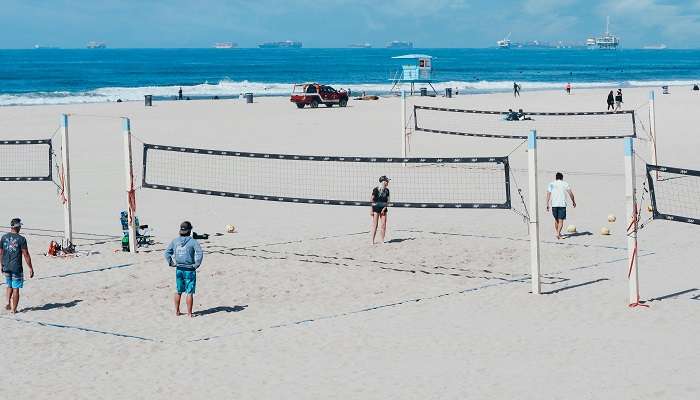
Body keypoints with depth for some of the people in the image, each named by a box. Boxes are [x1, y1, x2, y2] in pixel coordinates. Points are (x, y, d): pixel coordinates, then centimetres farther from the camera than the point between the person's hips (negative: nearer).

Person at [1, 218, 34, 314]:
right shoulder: (21, 239, -11)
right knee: (16, 288, 4)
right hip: (16, 267, -5)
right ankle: (13, 309, 8)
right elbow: (26, 254, -11)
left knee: (9, 285, 24)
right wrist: (30, 268, -6)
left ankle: (8, 303, 10)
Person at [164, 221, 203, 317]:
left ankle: (177, 311, 24)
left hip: (179, 269, 4)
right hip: (189, 270, -4)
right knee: (189, 292, 3)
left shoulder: (175, 241, 1)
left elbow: (167, 252, 2)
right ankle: (189, 313, 6)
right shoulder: (193, 241, -12)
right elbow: (200, 254, -21)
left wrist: (171, 263, 7)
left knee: (178, 291, 16)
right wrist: (196, 265, -11)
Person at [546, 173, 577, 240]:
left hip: (554, 204, 2)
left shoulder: (551, 184, 9)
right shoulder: (565, 184, 4)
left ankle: (557, 232, 27)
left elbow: (548, 195, 1)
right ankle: (558, 233, -17)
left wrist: (547, 205, 1)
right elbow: (570, 193, -2)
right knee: (560, 220, -2)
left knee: (556, 219, 19)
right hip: (562, 204, -2)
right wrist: (573, 202, 9)